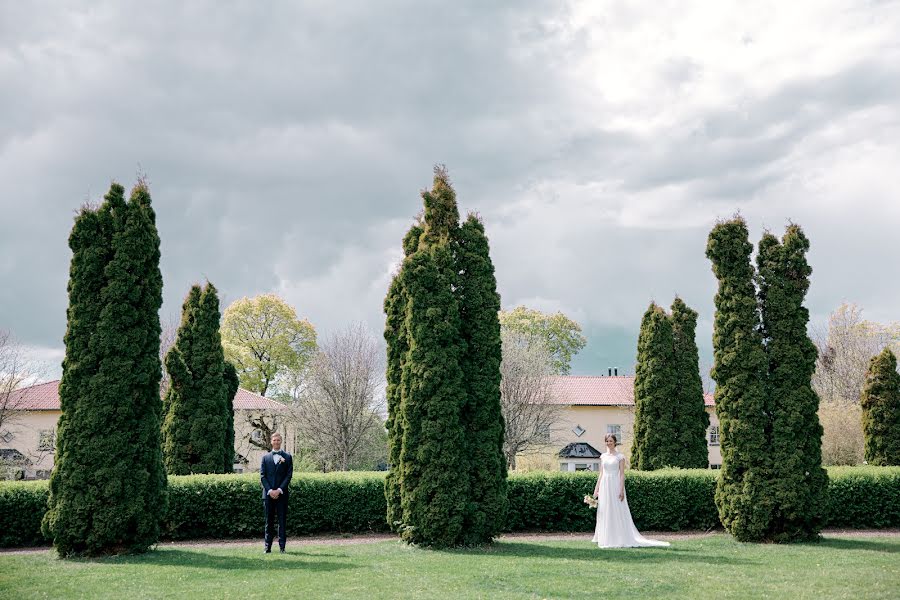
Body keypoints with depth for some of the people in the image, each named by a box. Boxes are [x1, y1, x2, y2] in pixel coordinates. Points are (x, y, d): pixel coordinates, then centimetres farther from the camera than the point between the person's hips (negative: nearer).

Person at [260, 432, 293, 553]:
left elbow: (289, 475, 0)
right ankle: (267, 547, 6)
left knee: (282, 520, -1)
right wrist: (270, 490, -8)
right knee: (269, 521, 4)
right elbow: (262, 475, 5)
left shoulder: (287, 457, 7)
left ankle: (282, 547, 0)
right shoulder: (265, 457, 11)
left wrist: (279, 490, -10)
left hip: (282, 494, -1)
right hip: (268, 493, 1)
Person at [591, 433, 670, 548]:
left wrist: (621, 489, -14)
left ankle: (620, 540, -1)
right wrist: (596, 488, 10)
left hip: (615, 485, -5)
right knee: (604, 512, 5)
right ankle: (606, 539, 10)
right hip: (604, 485, 5)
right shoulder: (603, 456, 11)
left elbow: (622, 474, -6)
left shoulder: (620, 456, -2)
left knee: (617, 512, -5)